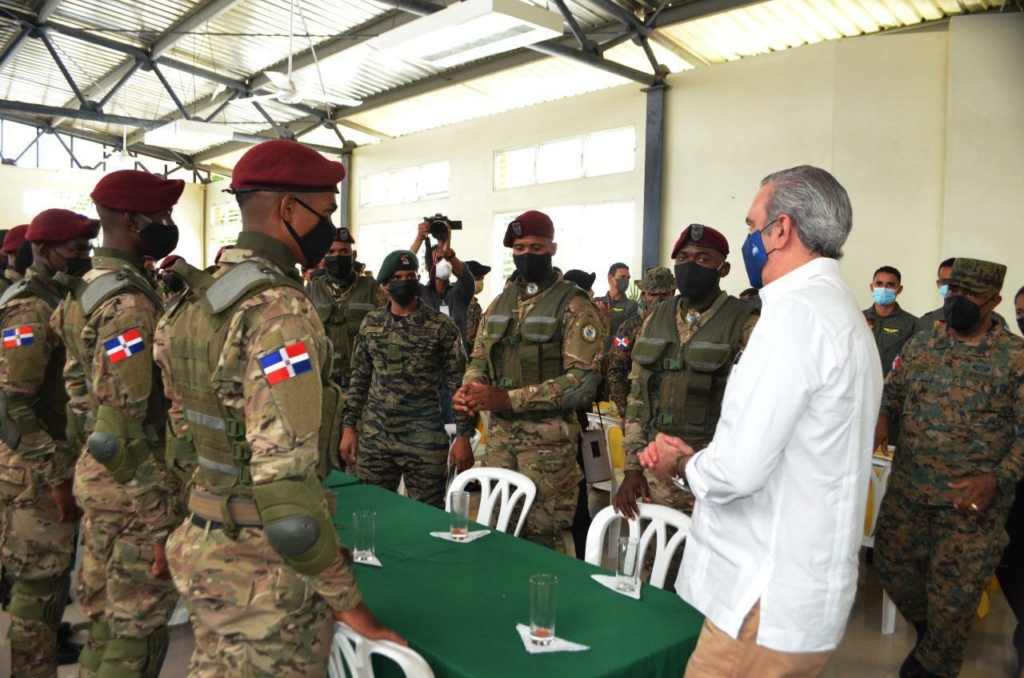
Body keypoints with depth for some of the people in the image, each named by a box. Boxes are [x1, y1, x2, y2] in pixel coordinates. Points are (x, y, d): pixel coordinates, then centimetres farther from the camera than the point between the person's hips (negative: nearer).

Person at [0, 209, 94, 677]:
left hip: (52, 464, 9)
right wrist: (57, 475, -24)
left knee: (48, 577, 22)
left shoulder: (59, 303, 11)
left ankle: (47, 639, 38)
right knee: (39, 583, 2)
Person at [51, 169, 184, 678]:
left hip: (95, 477, 10)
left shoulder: (83, 290, 10)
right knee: (136, 631, 4)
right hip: (132, 488, -10)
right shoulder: (129, 302, -21)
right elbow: (120, 431, -25)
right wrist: (162, 509, -20)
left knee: (103, 616, 22)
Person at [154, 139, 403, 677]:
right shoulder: (280, 312, -24)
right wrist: (348, 601, -19)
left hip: (202, 542, 9)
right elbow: (286, 489, -29)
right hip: (262, 570, -9)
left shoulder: (196, 300, 5)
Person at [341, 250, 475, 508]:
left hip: (425, 441, -3)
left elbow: (458, 383, -4)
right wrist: (349, 426, 8)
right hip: (374, 438, 3)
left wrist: (463, 436, -7)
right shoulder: (371, 324, 7)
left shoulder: (441, 326, -5)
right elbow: (359, 378, 12)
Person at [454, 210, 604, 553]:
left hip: (548, 437, -5)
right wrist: (469, 389, -8)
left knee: (542, 538, 2)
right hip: (499, 433, 6)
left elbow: (583, 380, -16)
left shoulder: (574, 305, -8)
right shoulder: (500, 302, 13)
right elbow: (480, 358, 18)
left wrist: (508, 399, -21)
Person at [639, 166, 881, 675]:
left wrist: (681, 466, -5)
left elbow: (736, 471, -25)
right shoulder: (843, 313, 13)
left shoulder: (797, 311, -19)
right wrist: (693, 458, 7)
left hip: (770, 605, -9)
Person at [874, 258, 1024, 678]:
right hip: (907, 490, 4)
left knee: (953, 594, 8)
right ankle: (927, 629, 46)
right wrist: (882, 416, -8)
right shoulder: (921, 345, 5)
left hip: (971, 500, -4)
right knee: (891, 564, 15)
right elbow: (893, 390, 15)